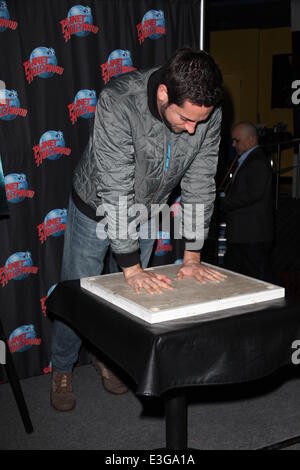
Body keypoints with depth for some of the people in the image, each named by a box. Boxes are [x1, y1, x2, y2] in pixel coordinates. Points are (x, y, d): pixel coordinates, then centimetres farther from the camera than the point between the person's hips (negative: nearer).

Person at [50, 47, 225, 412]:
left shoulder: (207, 112, -24)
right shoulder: (119, 101, -38)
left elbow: (200, 183, -15)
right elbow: (116, 191, -37)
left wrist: (192, 256, -15)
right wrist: (133, 268, -35)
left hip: (147, 211, 4)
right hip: (97, 207, -4)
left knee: (133, 293, 15)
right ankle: (62, 370, 31)